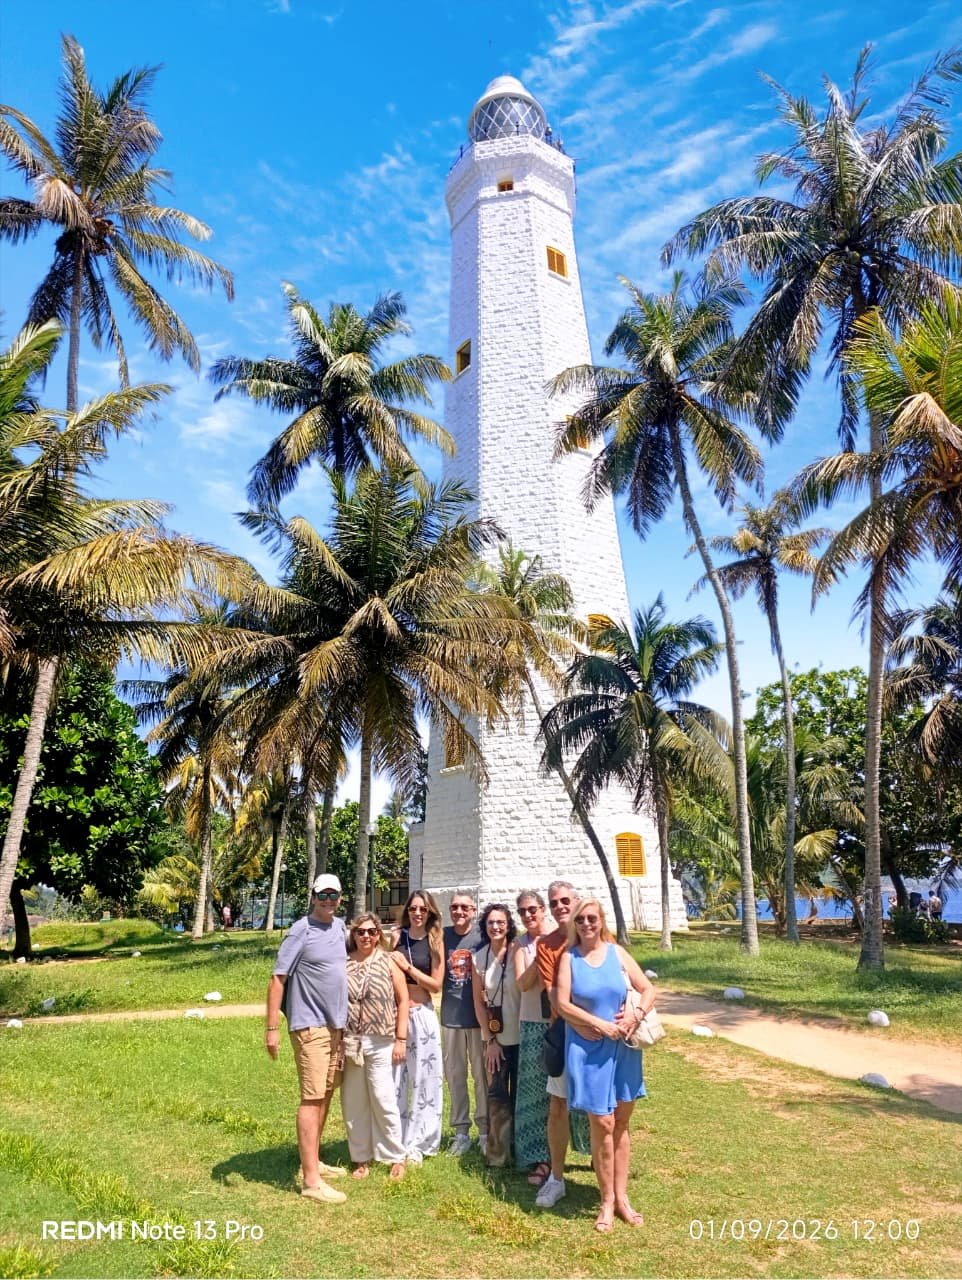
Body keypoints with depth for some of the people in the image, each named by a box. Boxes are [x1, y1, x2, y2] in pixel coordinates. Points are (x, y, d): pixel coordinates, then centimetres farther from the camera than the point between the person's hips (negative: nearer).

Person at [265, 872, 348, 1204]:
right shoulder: (301, 931, -14)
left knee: (325, 1096, 17)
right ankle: (311, 1180, -2)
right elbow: (277, 979, -15)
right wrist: (271, 1028, -19)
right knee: (311, 1099, -6)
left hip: (336, 1025, 8)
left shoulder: (340, 927, 7)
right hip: (310, 1026, -8)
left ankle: (314, 1161, 30)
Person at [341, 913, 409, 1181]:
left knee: (383, 1100, -1)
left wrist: (401, 1039, -2)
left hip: (380, 1043, -2)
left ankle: (396, 1157, 16)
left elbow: (402, 1000, 2)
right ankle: (362, 1157, 25)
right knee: (353, 1103, 9)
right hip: (349, 1042, 2)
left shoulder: (388, 961, -1)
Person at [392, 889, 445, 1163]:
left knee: (424, 1078, 4)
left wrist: (408, 967, -10)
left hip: (423, 1014, 0)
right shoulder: (396, 937, 1)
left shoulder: (435, 942, 1)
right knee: (394, 1078, 2)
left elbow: (436, 984, -2)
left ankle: (416, 1143, 17)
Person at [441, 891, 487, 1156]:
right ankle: (461, 1131, 23)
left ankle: (485, 1131, 18)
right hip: (450, 1015, 3)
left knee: (482, 1074, 5)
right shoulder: (443, 935, 2)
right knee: (454, 1075, 11)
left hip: (478, 1014, -2)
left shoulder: (482, 935, -5)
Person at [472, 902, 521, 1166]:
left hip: (521, 1036, -2)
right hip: (495, 1038, 2)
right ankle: (497, 1152, 19)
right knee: (497, 1095, 5)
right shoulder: (479, 958, -1)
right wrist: (490, 1040, 0)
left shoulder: (518, 952, -11)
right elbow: (478, 1001, 2)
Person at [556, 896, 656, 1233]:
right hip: (588, 1049, -3)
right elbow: (563, 1004, -9)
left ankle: (621, 1196, 24)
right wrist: (602, 1026, -15)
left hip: (623, 1047, 3)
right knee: (602, 1123, -2)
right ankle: (607, 1201, 15)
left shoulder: (617, 952, 3)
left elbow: (648, 989, 4)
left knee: (621, 1122, 10)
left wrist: (635, 1018, -13)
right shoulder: (569, 957, -4)